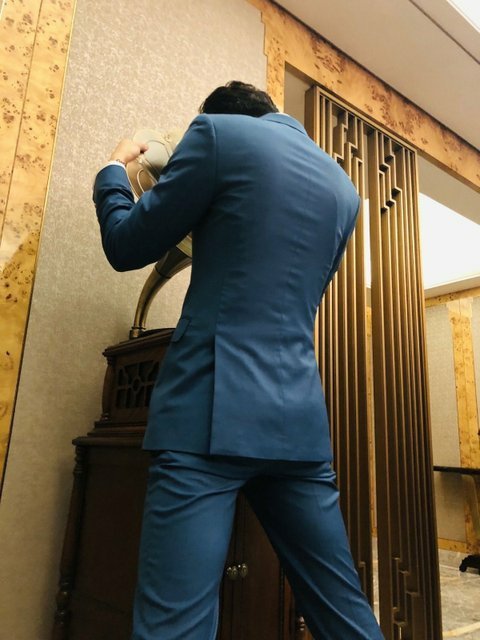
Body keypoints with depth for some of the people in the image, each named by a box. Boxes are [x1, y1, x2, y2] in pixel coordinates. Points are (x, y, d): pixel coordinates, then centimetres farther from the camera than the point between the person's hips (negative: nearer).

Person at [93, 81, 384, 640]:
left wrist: (113, 170, 25)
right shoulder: (344, 188, 20)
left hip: (213, 411, -6)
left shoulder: (219, 131, 2)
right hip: (300, 420, 7)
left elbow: (126, 246, 5)